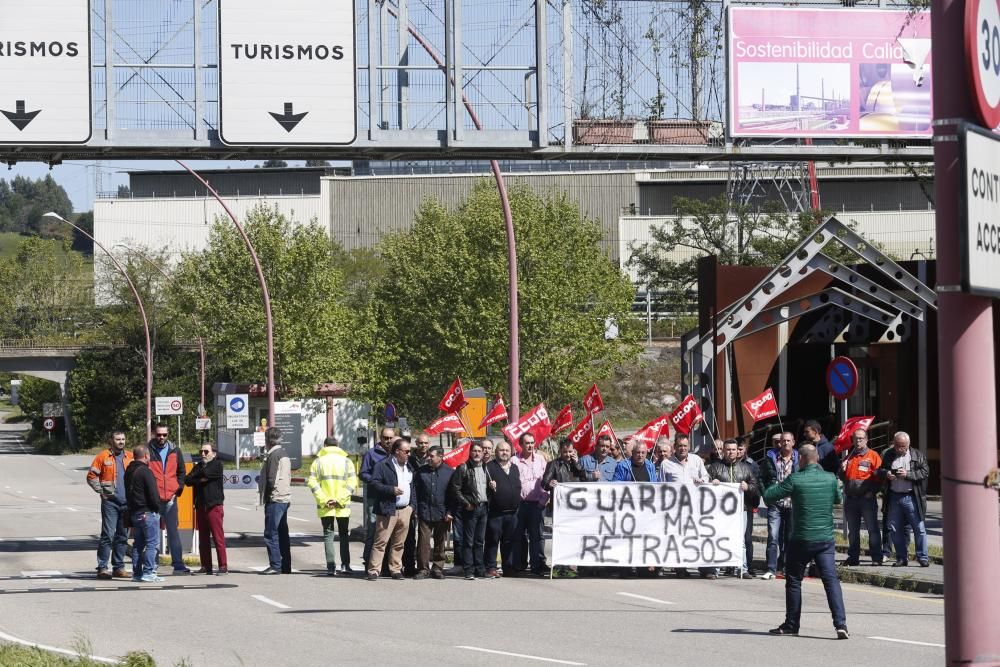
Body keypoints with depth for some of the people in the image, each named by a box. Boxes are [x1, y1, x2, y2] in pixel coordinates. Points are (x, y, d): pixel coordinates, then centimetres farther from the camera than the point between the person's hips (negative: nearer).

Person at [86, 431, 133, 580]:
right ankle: (102, 568, -7)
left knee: (123, 536, 9)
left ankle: (118, 567, 15)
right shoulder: (103, 456, -1)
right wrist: (102, 492, -6)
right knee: (108, 535, -9)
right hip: (110, 502, -5)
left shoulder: (130, 457, 11)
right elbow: (91, 476, -1)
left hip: (127, 502, 5)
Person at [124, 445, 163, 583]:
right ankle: (148, 573, -11)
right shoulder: (145, 472, -14)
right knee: (152, 543, -6)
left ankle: (137, 573, 13)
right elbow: (153, 494, -17)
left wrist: (130, 508, 17)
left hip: (134, 513, 9)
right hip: (148, 513, -9)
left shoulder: (129, 471, 13)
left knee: (138, 544, 13)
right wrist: (157, 508, -3)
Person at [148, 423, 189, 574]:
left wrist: (178, 490, 5)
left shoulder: (175, 451, 9)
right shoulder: (148, 451, -1)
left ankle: (178, 565, 4)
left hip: (170, 498, 3)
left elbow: (181, 472, 16)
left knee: (173, 533, 4)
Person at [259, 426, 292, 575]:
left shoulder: (273, 455, -13)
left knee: (271, 534, -8)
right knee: (282, 534, 11)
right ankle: (285, 566, 12)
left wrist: (267, 496, -6)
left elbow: (271, 479, -18)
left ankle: (275, 565, -12)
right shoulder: (284, 454, 17)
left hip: (275, 499, -10)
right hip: (285, 498, 10)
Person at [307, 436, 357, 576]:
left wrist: (324, 500, -9)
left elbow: (312, 483, -7)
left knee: (328, 535, 3)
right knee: (343, 535, 15)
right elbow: (352, 484, -7)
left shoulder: (318, 461, 2)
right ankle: (345, 565, 10)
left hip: (324, 507, -1)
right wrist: (340, 500, -9)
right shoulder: (346, 462, 3)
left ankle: (331, 567, -7)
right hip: (343, 507, 1)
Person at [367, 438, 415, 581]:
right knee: (381, 542, -8)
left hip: (405, 511, 6)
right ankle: (374, 570, -8)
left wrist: (412, 504, 13)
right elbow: (374, 483, -10)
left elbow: (412, 487, 25)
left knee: (399, 544, 9)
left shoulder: (409, 468, 19)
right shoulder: (383, 466, -4)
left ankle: (395, 569, 17)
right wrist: (391, 490, -18)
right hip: (388, 510, -6)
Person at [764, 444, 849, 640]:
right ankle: (841, 624, -16)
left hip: (801, 540, -2)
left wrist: (779, 485, 16)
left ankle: (791, 624, 19)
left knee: (793, 580, 13)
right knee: (831, 580, -3)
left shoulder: (795, 480, -10)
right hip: (826, 539, 2)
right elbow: (839, 498, 20)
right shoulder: (830, 478, 0)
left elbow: (768, 497, -5)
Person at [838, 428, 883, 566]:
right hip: (850, 498, 6)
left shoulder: (873, 455, -1)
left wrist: (872, 491, -15)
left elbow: (879, 477, -6)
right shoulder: (849, 457, 17)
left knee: (872, 529, -5)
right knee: (852, 530, 11)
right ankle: (853, 557, 17)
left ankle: (877, 558, -4)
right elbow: (843, 477, 22)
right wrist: (842, 470, 0)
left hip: (867, 498, -6)